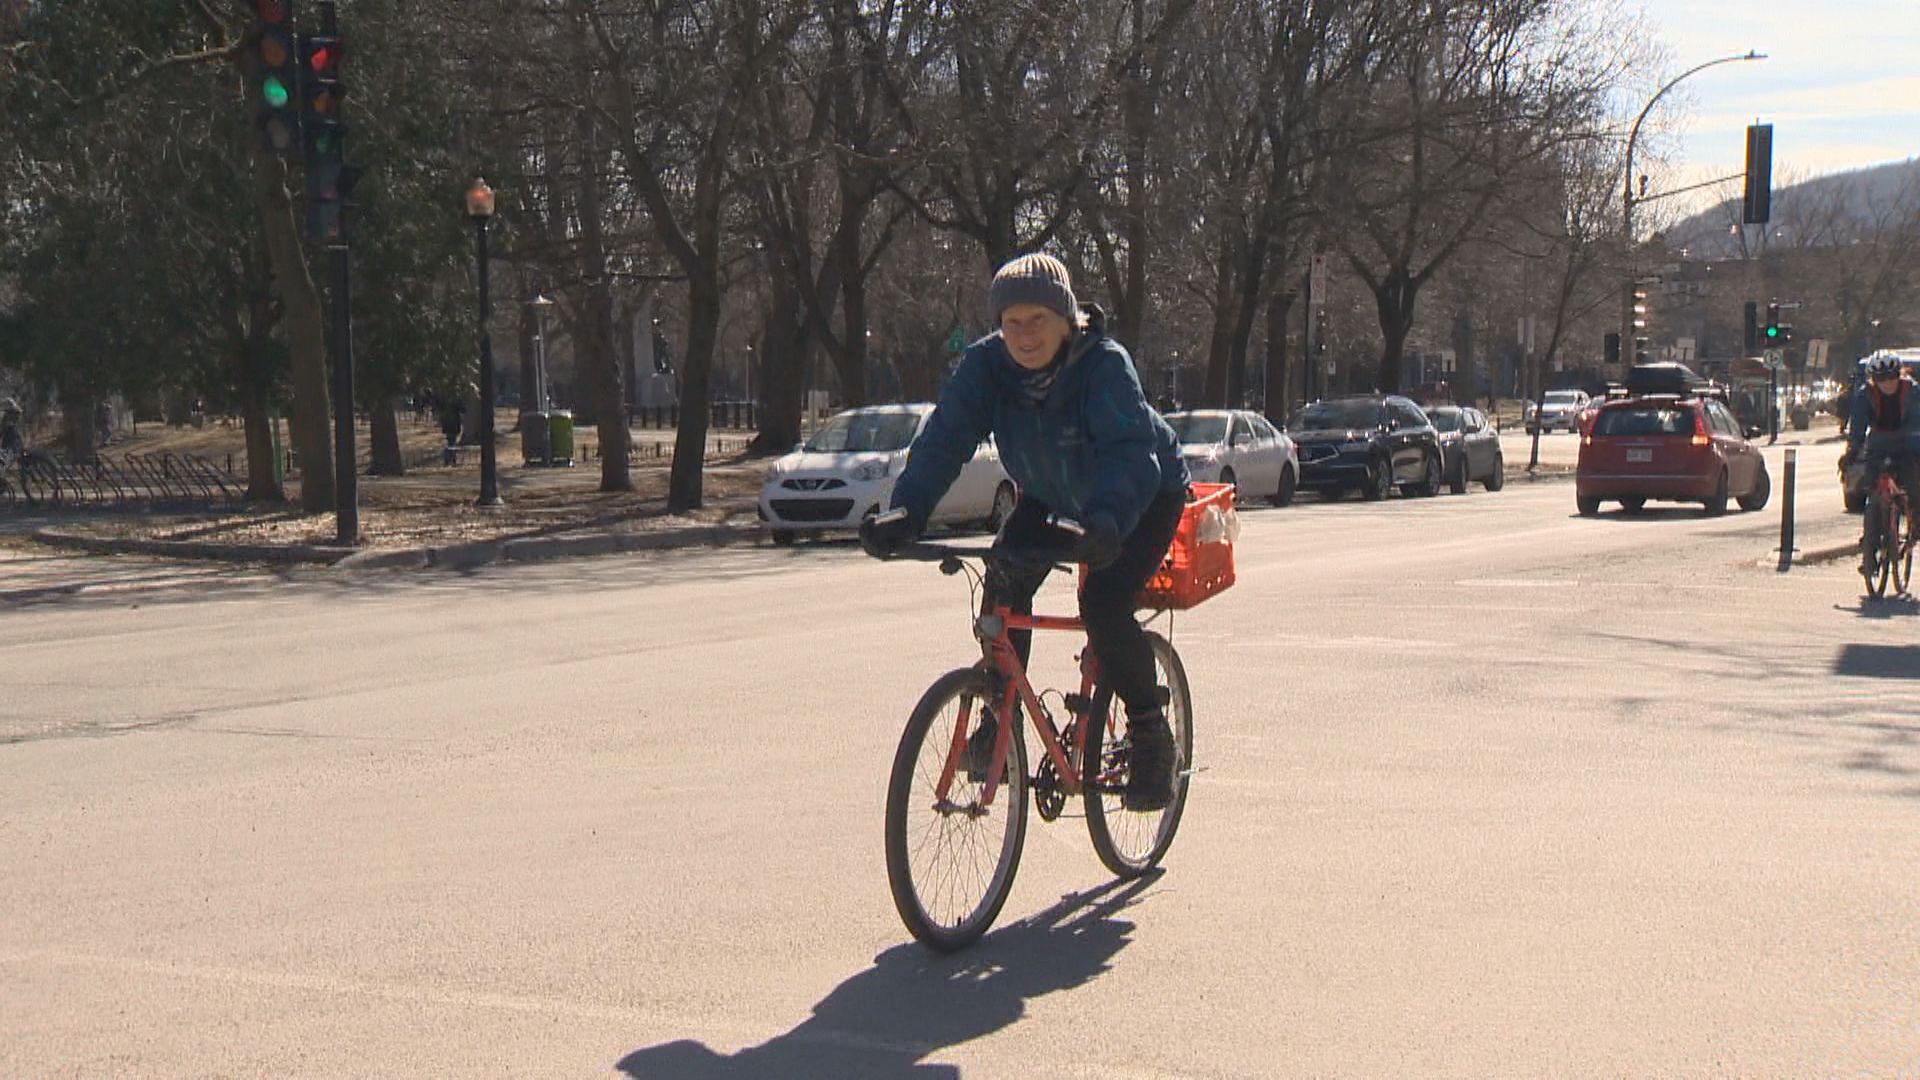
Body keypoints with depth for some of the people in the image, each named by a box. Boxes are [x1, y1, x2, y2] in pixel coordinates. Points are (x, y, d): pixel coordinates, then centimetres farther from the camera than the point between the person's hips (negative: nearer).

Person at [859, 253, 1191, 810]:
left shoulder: (1105, 365, -32)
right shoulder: (986, 365, -20)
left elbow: (1129, 451, -43)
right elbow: (945, 438, -28)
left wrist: (1107, 522, -62)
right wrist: (906, 511, -45)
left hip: (1142, 496, -5)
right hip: (1050, 498, 5)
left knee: (1104, 602, -24)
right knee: (1004, 584, -17)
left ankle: (1150, 732, -5)